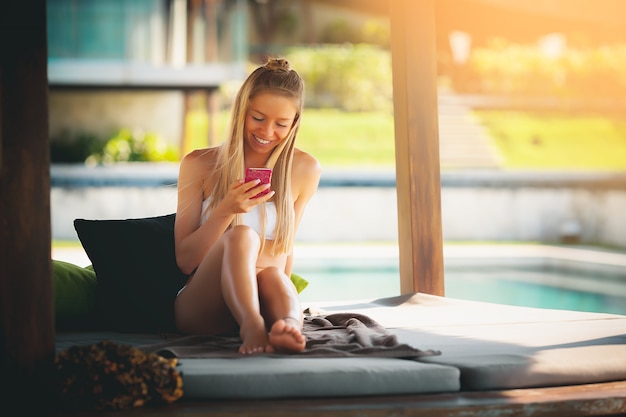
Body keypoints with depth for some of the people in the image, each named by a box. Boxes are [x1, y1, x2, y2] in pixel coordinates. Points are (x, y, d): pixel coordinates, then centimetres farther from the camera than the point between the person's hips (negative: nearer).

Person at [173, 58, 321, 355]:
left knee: (272, 277, -35)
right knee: (241, 236, -32)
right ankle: (253, 326, -59)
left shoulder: (304, 170, 9)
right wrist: (227, 210, -13)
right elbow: (184, 260, 0)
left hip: (260, 300, 2)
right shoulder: (198, 164, 4)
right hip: (199, 306, -1)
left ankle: (289, 327, -67)